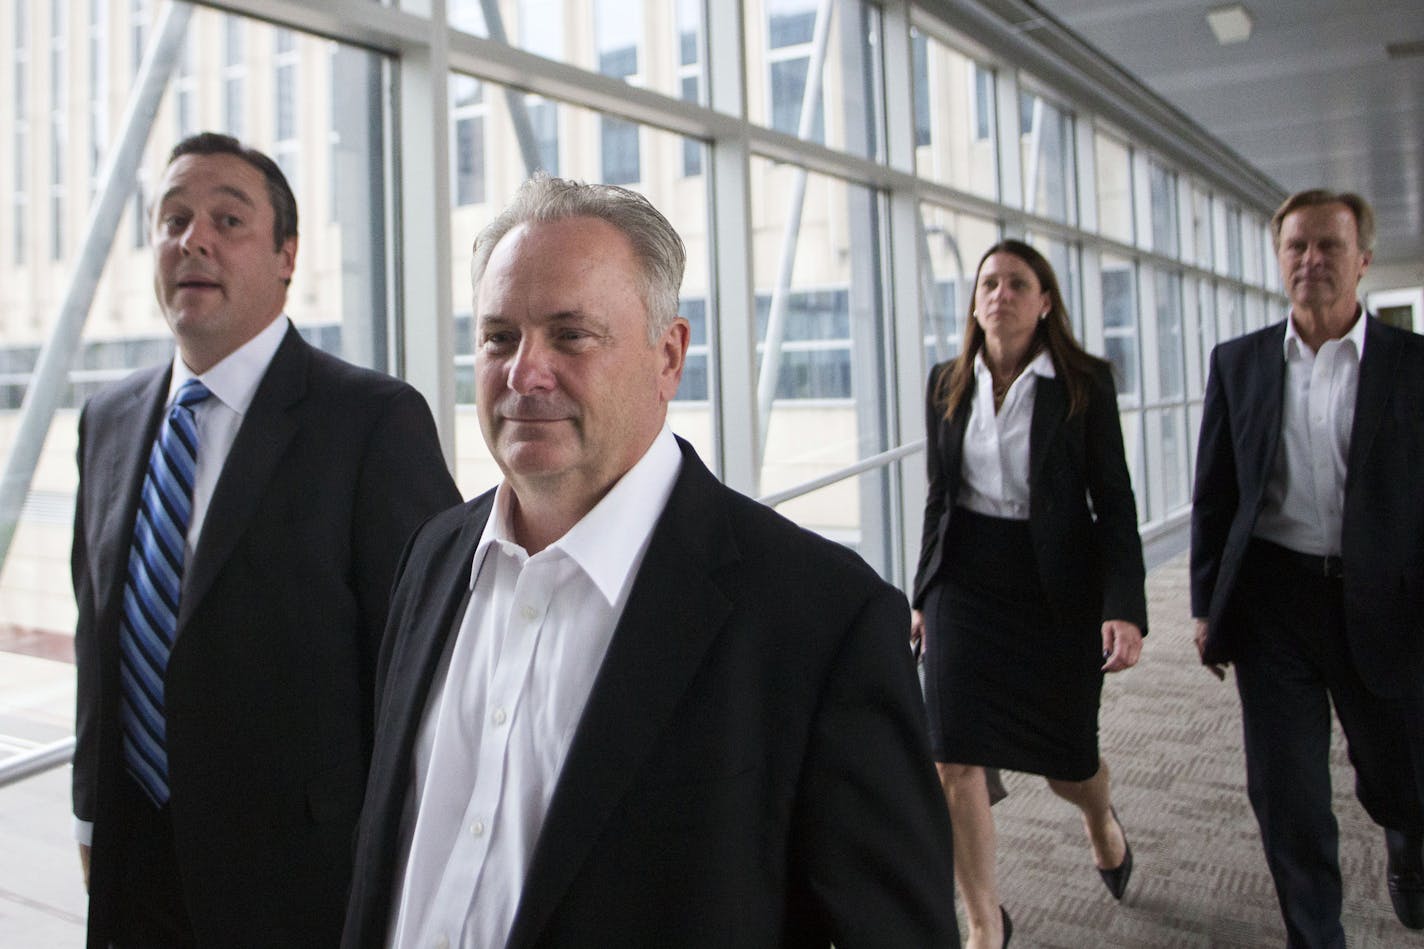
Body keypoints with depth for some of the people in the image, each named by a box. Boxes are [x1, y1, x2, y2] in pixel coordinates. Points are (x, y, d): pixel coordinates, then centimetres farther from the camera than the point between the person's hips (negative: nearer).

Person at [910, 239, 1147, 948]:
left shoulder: (1085, 383, -5)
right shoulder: (947, 384, 5)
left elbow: (1114, 501, -7)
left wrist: (1125, 609, -16)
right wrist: (924, 595, 13)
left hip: (1056, 589, -2)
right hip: (965, 585, 2)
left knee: (1064, 761, 11)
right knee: (955, 763, -5)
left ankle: (1103, 823, 50)